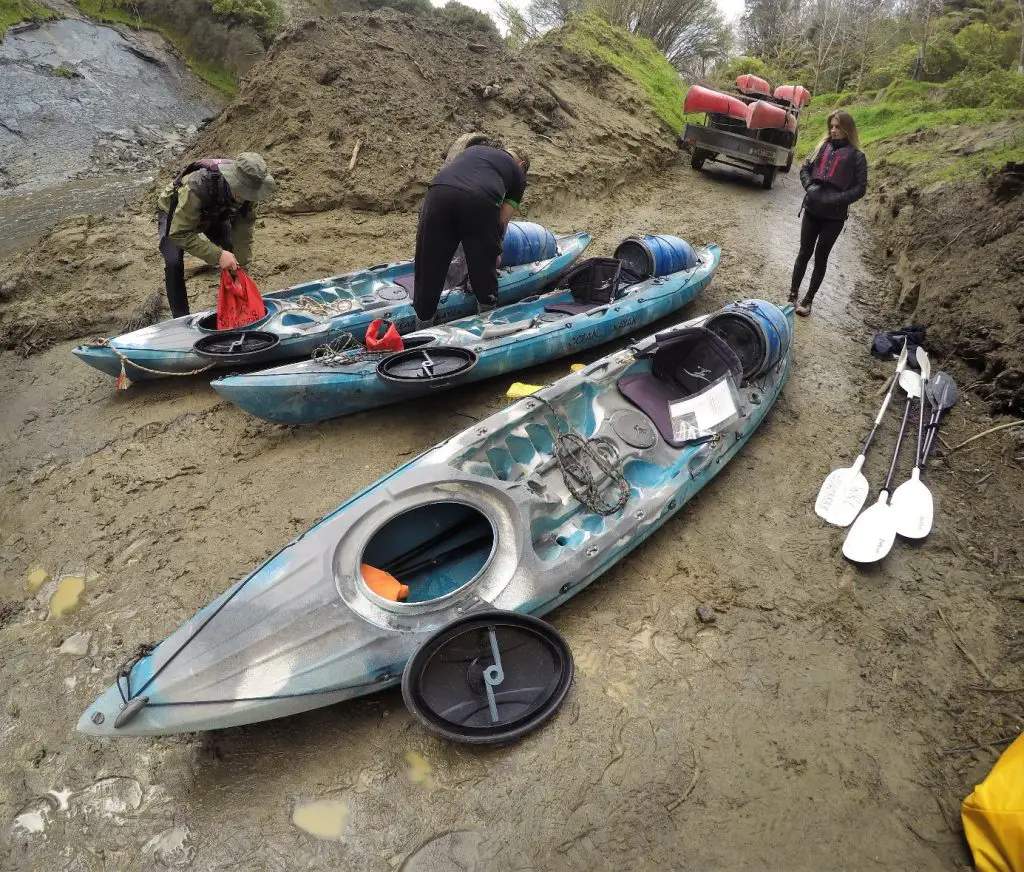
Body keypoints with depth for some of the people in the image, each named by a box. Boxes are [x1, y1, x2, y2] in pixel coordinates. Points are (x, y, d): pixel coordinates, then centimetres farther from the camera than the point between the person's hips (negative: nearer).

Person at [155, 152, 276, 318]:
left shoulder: (247, 192, -31)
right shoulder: (197, 187, -46)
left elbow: (244, 230, -22)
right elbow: (179, 233, -43)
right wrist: (217, 255, -52)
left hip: (212, 215, 5)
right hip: (175, 213, -5)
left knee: (234, 252, -10)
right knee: (174, 262, -23)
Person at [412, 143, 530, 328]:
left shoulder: (475, 149, 39)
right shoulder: (518, 173, 28)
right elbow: (503, 219, 22)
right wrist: (495, 250, 36)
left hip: (438, 193, 3)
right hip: (480, 202, -3)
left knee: (428, 267, 12)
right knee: (484, 269, 17)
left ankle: (422, 331, 22)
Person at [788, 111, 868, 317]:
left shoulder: (856, 156, -3)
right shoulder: (823, 146, 7)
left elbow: (860, 188, -4)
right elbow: (805, 168, 11)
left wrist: (836, 199, -17)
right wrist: (809, 186, -8)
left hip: (834, 216, -3)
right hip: (812, 210, 3)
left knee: (820, 257, 5)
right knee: (804, 252, 7)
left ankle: (808, 300, 13)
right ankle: (792, 295, 14)